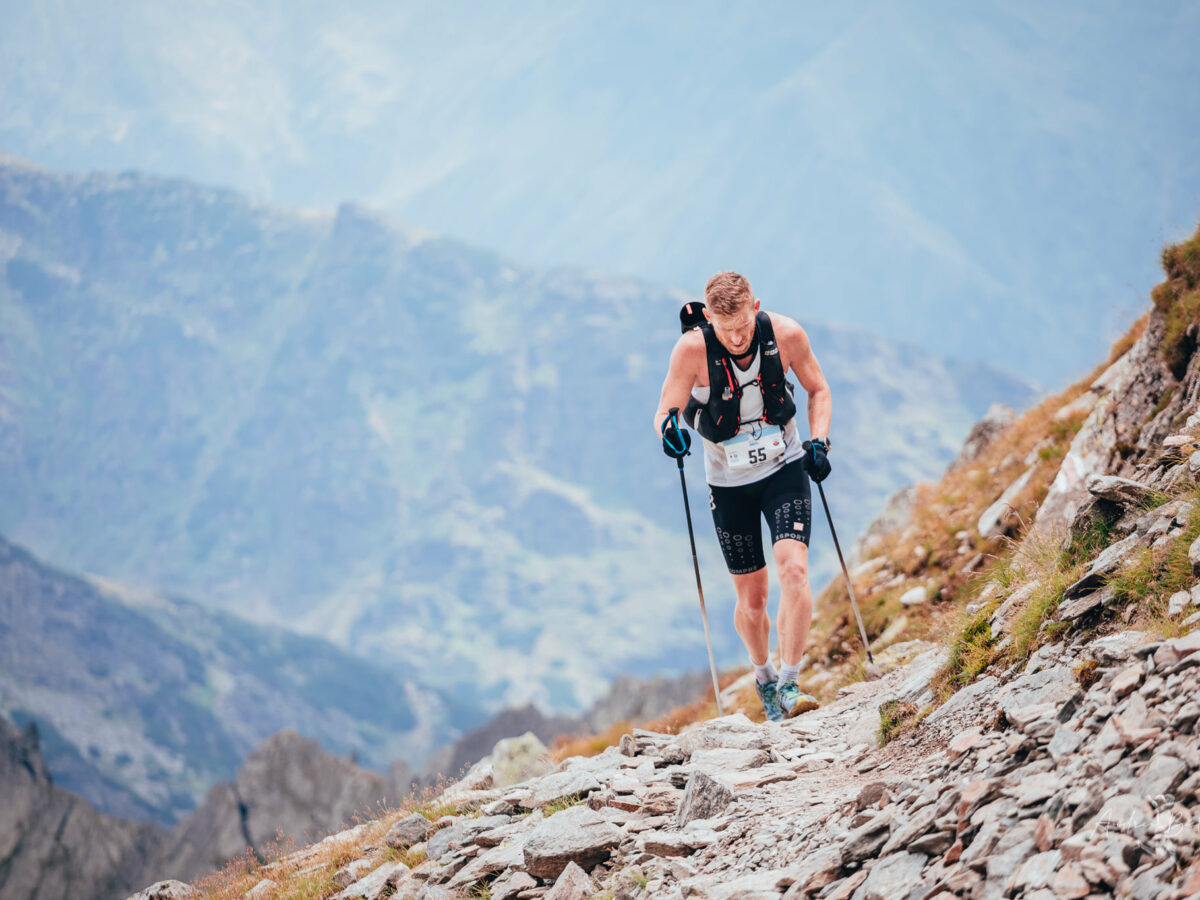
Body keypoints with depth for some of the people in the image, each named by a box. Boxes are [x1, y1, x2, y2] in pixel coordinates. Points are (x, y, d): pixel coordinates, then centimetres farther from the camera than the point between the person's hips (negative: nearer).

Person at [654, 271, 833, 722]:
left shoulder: (786, 334, -17)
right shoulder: (692, 349, -22)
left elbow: (818, 390, 1)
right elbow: (664, 413, -16)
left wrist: (819, 441, -13)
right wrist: (671, 429, -39)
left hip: (784, 469, 0)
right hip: (729, 482, 0)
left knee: (793, 567, -22)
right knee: (751, 599, 8)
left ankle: (789, 684, -15)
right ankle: (763, 676, 36)